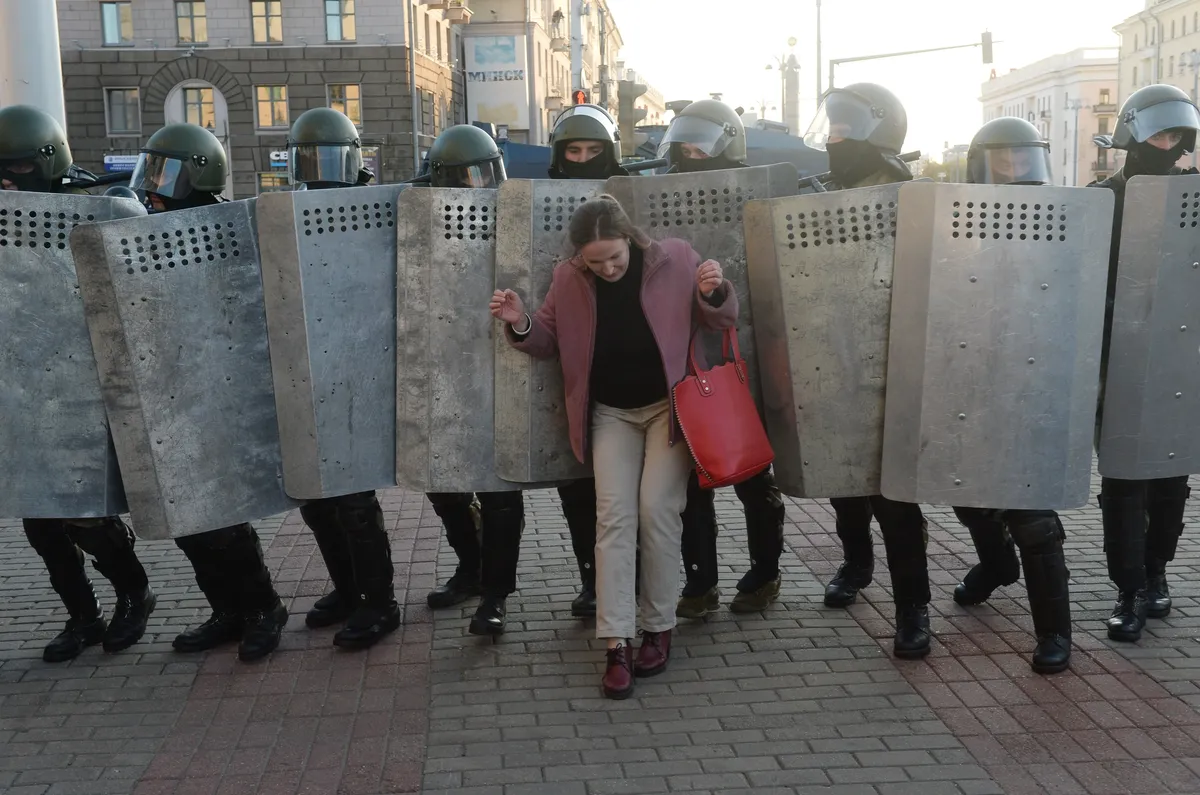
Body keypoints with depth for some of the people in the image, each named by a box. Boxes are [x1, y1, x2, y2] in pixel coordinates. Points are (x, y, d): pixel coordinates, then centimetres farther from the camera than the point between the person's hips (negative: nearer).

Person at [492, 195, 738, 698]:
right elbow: (549, 342, 6)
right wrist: (521, 325, -16)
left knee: (657, 510, -10)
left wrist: (715, 293, -24)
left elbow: (722, 321, -2)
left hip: (669, 405, -2)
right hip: (612, 412, 2)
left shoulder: (674, 259, -11)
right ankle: (617, 645, -8)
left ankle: (659, 630, 7)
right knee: (614, 515, -8)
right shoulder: (568, 279, -6)